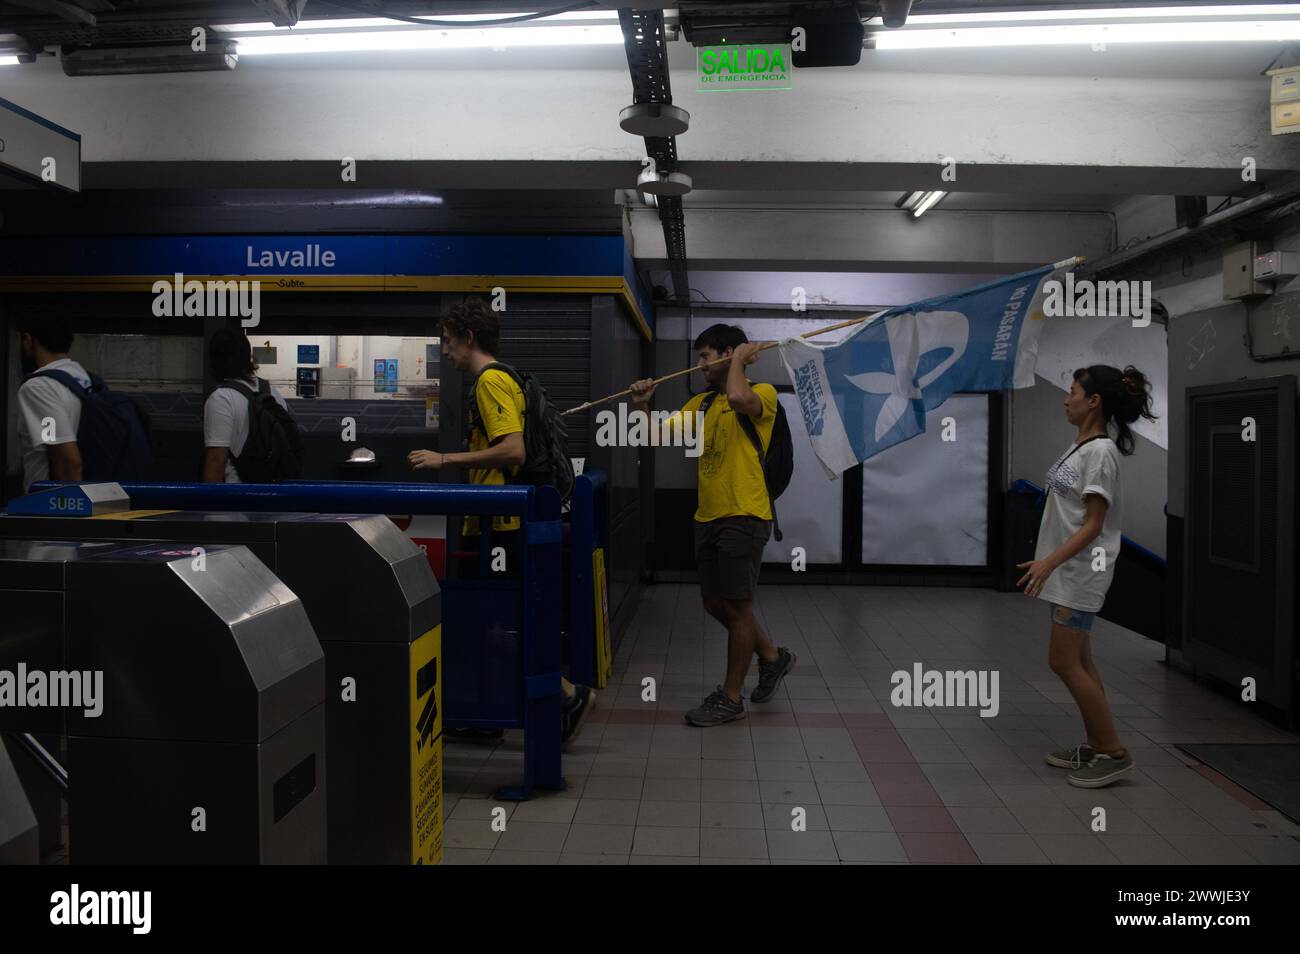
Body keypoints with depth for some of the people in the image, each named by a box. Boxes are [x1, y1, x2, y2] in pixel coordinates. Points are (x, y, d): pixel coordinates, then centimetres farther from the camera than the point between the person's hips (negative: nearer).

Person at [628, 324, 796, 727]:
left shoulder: (763, 393, -6)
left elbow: (737, 397, -30)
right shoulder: (701, 402, 15)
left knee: (736, 606, 0)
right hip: (708, 518, 8)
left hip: (744, 517, -8)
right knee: (715, 604, 15)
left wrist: (740, 357, -14)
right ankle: (773, 658, 36)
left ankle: (731, 697, 14)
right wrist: (641, 406, -4)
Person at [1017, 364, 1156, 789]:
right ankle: (1095, 746, 23)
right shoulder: (1079, 446, 10)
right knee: (1076, 661, 13)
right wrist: (1048, 561, 21)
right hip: (1067, 569, 9)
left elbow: (1093, 525, -21)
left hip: (1081, 570, -9)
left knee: (1064, 662, -6)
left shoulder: (1100, 451, -17)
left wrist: (1050, 561, -29)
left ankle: (1114, 752, 5)